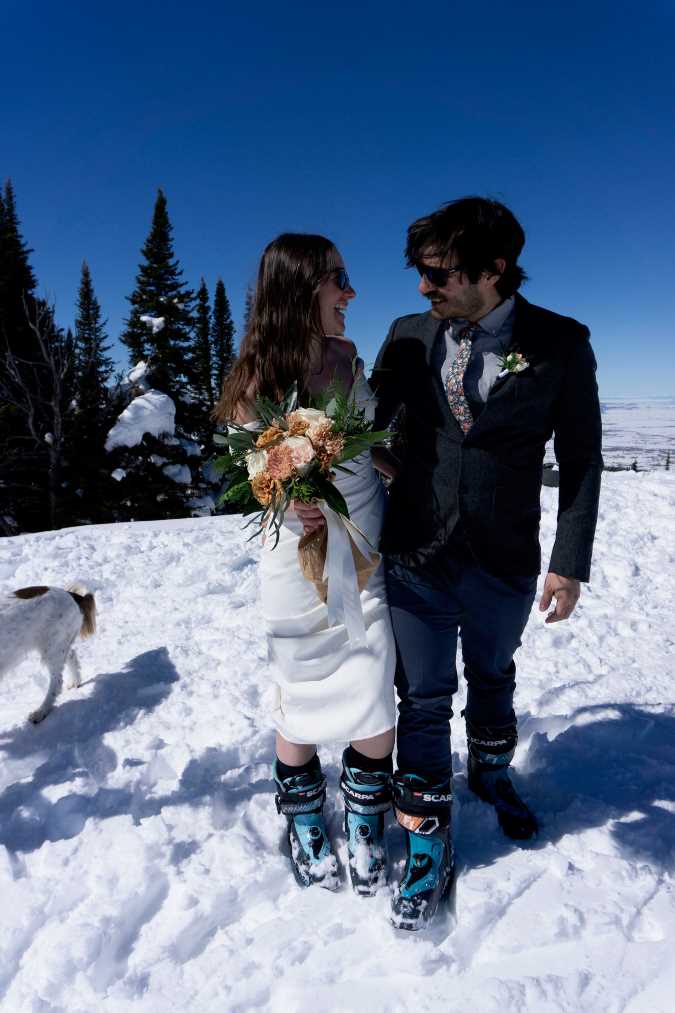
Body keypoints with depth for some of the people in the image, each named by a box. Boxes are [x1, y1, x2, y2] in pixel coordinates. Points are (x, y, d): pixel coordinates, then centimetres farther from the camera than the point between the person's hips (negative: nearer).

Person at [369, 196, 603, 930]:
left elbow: (580, 458, -4)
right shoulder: (408, 337, -2)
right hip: (416, 558, 1)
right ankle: (426, 840, 29)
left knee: (492, 679, 23)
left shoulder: (560, 344, -8)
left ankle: (490, 772, 53)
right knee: (423, 698, 9)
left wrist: (570, 560, -6)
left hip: (505, 564, 0)